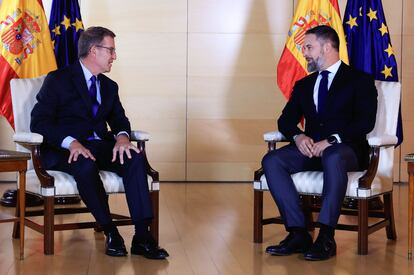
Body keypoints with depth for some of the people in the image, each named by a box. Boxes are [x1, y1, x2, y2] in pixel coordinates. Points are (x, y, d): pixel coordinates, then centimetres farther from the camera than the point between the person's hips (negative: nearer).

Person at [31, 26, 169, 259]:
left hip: (100, 147, 5)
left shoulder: (109, 86, 20)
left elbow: (119, 119, 12)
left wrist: (122, 136, -15)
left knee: (135, 157, -25)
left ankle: (142, 236, -29)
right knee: (85, 165, -39)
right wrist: (71, 142, -28)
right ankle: (111, 233, -25)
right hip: (63, 149, -5)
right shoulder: (58, 80, -2)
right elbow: (39, 121, -11)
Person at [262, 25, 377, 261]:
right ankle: (298, 234, -27)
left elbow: (365, 122, -7)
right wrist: (298, 136, -8)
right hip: (310, 148, 5)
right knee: (271, 160, -24)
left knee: (333, 158, -41)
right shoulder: (303, 85, 24)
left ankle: (326, 238, -37)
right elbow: (286, 120, 16)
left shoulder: (360, 81, 6)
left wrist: (333, 140, -20)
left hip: (346, 149, -5)